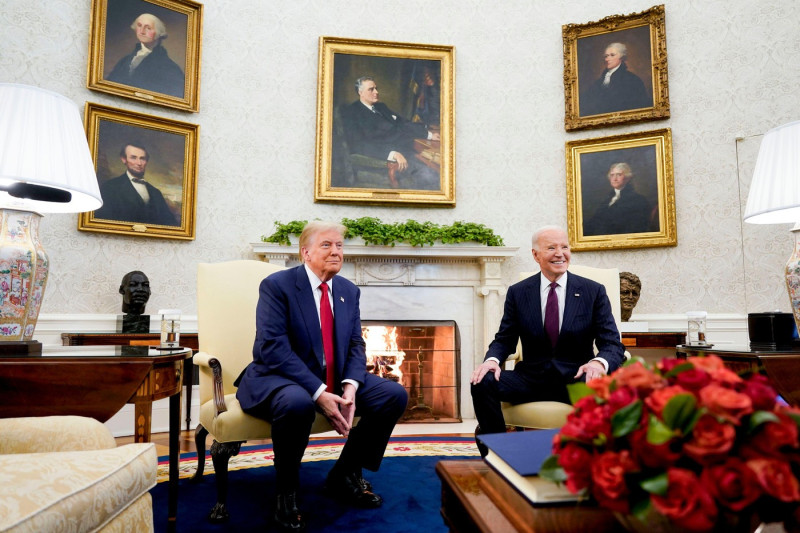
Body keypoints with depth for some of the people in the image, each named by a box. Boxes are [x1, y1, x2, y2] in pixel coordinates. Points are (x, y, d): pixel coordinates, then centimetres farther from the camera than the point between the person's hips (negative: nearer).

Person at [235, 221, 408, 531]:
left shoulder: (349, 291, 8)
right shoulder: (276, 285, -11)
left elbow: (355, 345, 5)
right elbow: (273, 347, -21)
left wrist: (350, 386, -17)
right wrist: (318, 393, -29)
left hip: (335, 381, 7)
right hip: (280, 378, -6)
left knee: (395, 395, -8)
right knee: (298, 403, -40)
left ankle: (346, 476, 10)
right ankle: (286, 491, -10)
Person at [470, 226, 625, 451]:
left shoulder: (594, 292, 3)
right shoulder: (517, 293, 6)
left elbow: (612, 344, -3)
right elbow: (504, 339, 8)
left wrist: (599, 362, -29)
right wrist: (492, 359, -18)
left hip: (576, 379, -1)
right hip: (531, 379, 1)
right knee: (483, 382, -24)